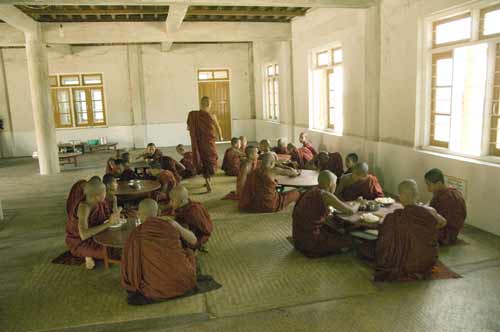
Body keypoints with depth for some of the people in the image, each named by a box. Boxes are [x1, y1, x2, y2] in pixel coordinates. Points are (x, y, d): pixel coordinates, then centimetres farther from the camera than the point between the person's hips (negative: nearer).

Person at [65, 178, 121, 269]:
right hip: (79, 242, -7)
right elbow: (84, 235, -44)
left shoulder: (101, 202, -12)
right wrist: (109, 223, -42)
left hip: (94, 234, 7)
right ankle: (89, 255, 1)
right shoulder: (84, 207, -33)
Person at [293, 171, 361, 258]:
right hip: (310, 241, -9)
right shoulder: (326, 195, -16)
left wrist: (350, 204, 19)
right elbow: (351, 211, -11)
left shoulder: (312, 192, 8)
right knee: (350, 239, 3)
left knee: (339, 230, 24)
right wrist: (357, 203, 12)